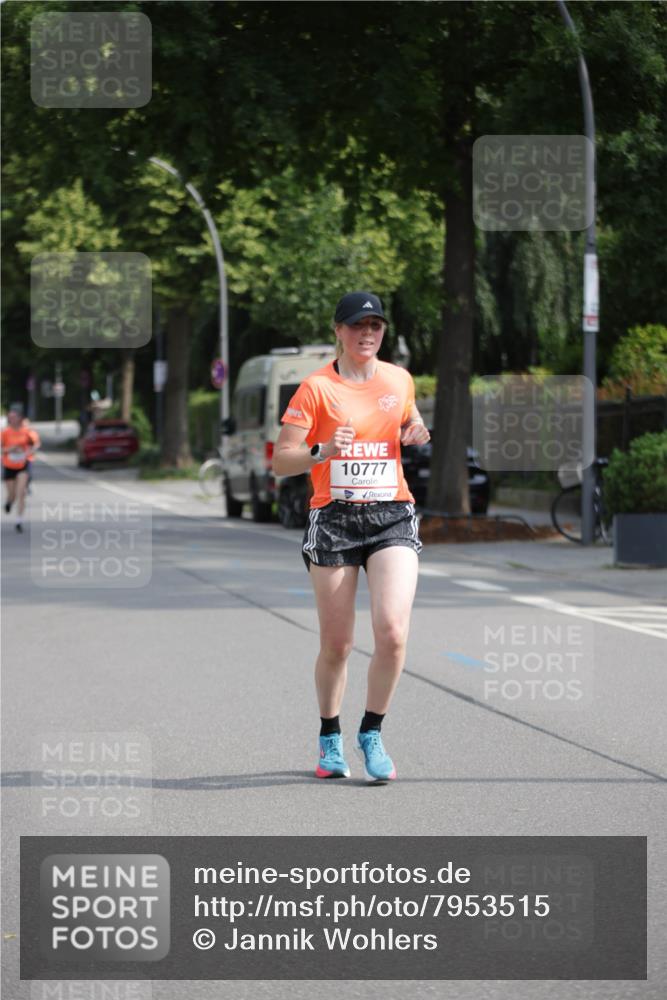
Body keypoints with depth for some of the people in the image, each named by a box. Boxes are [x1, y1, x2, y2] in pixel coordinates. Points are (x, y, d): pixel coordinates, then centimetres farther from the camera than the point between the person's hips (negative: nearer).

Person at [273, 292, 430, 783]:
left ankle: (372, 734, 4)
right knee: (336, 645, 2)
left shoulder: (400, 379, 9)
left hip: (392, 516, 2)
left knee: (393, 631, -16)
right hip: (334, 517, -2)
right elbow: (280, 461, -5)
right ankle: (330, 738, 26)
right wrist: (323, 451, -24)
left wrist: (417, 432, 5)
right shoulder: (317, 387, -3)